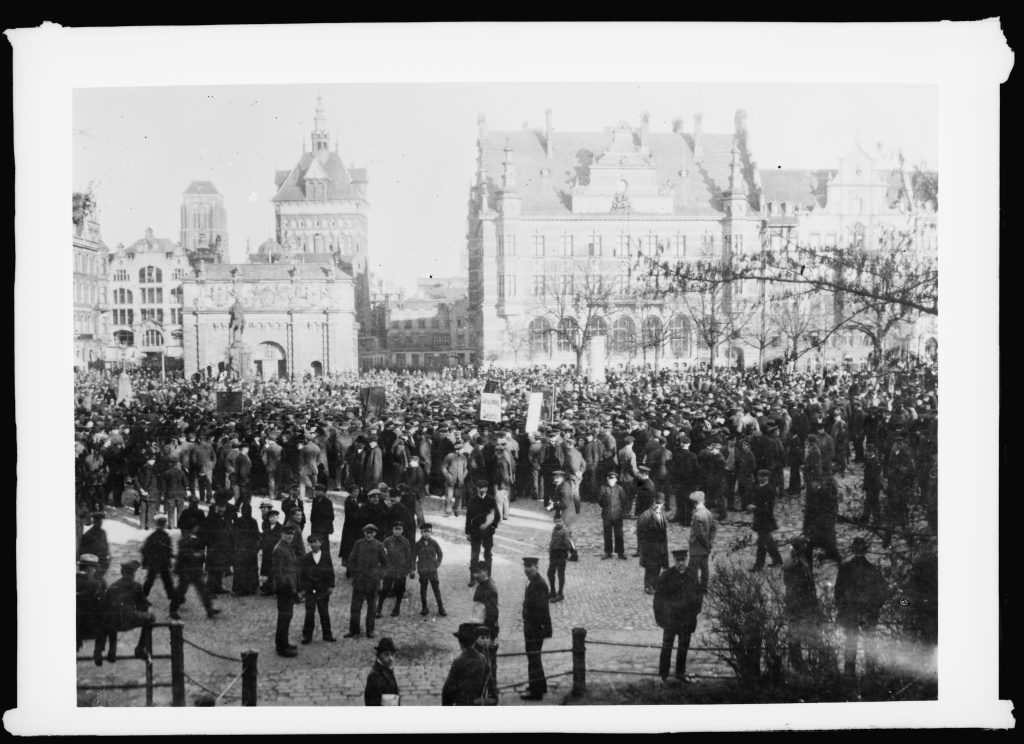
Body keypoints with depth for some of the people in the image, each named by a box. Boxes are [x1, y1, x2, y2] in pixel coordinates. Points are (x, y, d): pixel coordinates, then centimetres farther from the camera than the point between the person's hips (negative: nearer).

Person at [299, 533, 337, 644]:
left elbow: (331, 571, 4)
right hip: (310, 590, -1)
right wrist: (302, 588, -3)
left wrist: (331, 586, -1)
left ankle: (327, 635, 14)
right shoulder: (306, 558, 2)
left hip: (323, 590, 1)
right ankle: (307, 636, 6)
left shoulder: (326, 556, 3)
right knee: (309, 613, -1)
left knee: (324, 613, 7)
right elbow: (301, 574, 2)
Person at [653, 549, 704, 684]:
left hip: (687, 617, 4)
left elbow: (699, 591, 9)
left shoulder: (692, 572, -3)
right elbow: (658, 596, -8)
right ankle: (664, 674, 21)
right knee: (667, 645, 8)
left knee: (684, 646, 15)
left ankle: (680, 673, 30)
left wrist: (696, 609, 0)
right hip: (671, 616, -4)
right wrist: (660, 616, -11)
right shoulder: (666, 575, -14)